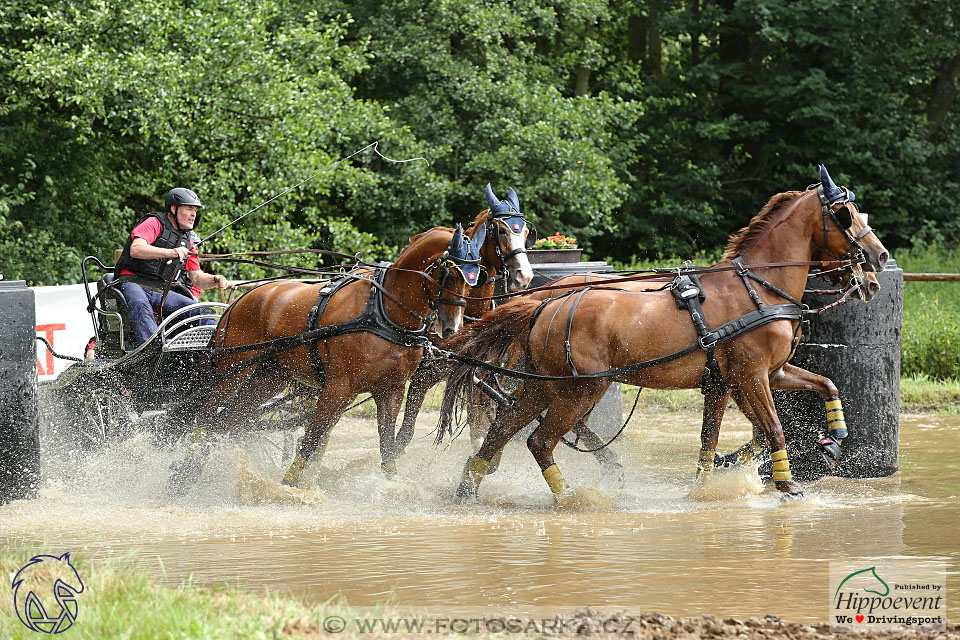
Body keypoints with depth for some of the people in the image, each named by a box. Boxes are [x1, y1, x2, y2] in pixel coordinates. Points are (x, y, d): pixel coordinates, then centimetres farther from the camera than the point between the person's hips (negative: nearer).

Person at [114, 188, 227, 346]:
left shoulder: (189, 241, 22)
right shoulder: (155, 223, 1)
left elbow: (196, 277, 20)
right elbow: (135, 250, -17)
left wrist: (216, 280, -4)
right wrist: (171, 252, -31)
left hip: (162, 292, 6)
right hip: (133, 283, -6)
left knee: (200, 310, -18)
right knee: (140, 305, -40)